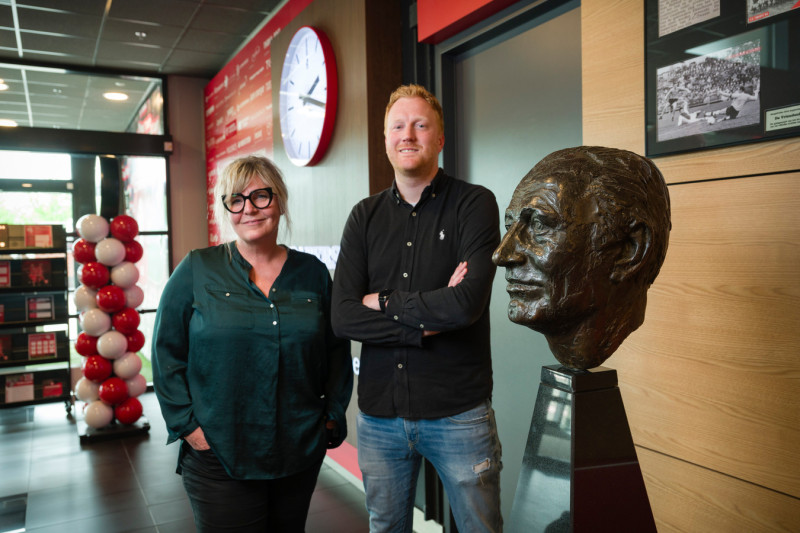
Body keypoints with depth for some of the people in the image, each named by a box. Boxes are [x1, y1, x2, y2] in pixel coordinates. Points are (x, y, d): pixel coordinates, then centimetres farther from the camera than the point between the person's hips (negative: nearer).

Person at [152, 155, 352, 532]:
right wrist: (187, 426, -6)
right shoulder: (196, 271, -4)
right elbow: (166, 353, -1)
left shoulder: (312, 273, 3)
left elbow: (337, 352, 9)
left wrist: (333, 416, 4)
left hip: (301, 454, 3)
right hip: (218, 456, -2)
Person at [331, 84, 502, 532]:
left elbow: (468, 302, -22)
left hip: (458, 412, -3)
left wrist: (385, 303, -10)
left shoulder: (475, 204, -6)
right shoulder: (365, 216, 5)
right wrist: (428, 318, -16)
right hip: (379, 413, 4)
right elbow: (343, 317, -6)